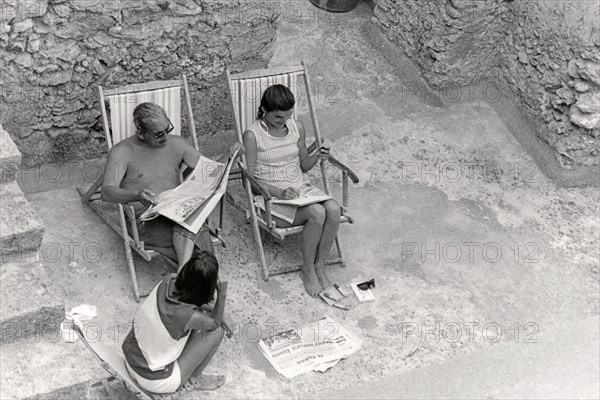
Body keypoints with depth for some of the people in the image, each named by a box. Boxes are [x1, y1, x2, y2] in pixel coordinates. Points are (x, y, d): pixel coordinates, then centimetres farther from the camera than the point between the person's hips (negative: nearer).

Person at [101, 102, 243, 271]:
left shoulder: (176, 144, 11)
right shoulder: (122, 151, -4)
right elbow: (107, 191, -18)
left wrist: (230, 156, -7)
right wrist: (136, 196, -39)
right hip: (144, 219, -3)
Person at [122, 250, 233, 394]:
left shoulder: (169, 281, -16)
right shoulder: (190, 317, -32)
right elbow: (215, 322, -8)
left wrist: (221, 315, 2)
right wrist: (222, 295, -23)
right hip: (156, 381, -6)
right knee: (216, 331, -4)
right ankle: (196, 378, 18)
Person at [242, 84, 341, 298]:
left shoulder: (297, 128, 6)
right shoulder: (253, 135, -9)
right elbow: (251, 178, -9)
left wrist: (317, 157, -5)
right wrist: (279, 192, -24)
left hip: (302, 188, 5)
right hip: (271, 197, -5)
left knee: (333, 208, -27)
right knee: (317, 212, -31)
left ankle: (320, 265, -9)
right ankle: (308, 270, -9)